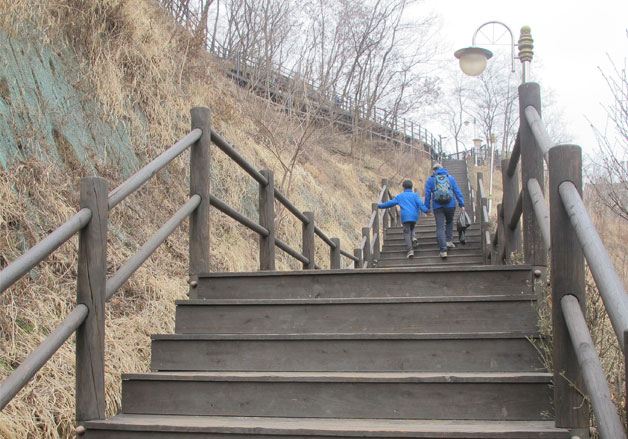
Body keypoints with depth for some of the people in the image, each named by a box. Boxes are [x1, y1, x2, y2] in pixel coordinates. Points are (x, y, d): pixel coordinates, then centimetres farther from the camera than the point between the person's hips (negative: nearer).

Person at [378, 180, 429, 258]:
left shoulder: (400, 196, 15)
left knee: (407, 233, -1)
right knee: (411, 229, 27)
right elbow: (420, 203, -5)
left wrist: (380, 205, 25)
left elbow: (390, 203, 15)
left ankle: (410, 250, -16)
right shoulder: (415, 195, 12)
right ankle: (413, 238, -5)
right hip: (414, 217, 2)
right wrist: (426, 211, -12)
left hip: (405, 217, -1)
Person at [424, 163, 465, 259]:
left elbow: (427, 195, 2)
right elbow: (457, 192, 4)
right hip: (450, 205, 1)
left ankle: (443, 250, -11)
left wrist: (427, 208, 7)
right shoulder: (451, 178, 10)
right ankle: (449, 241, 17)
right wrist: (462, 204, 4)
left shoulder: (430, 180, 6)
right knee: (449, 222, 28)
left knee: (440, 228, -1)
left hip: (437, 207, -1)